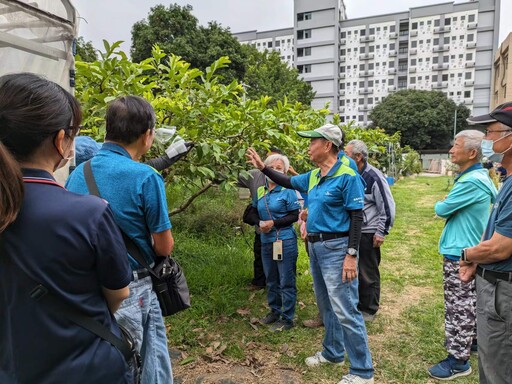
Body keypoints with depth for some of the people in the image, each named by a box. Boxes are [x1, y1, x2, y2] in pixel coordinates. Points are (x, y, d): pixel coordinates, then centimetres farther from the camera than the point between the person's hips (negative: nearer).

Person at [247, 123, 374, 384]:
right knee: (326, 306, 20)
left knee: (345, 310, -4)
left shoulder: (347, 176, -15)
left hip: (336, 248, -9)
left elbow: (357, 217, -17)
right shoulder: (313, 176, 8)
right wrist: (263, 167, 16)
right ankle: (333, 353, 38)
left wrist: (352, 255, -20)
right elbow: (287, 182, 24)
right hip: (315, 247, 9)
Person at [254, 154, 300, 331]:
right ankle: (274, 311, 35)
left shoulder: (287, 191, -8)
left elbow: (295, 216, -10)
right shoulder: (260, 191, 9)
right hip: (266, 241, 6)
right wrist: (260, 223, -3)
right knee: (271, 280, 18)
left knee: (286, 282, 2)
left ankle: (287, 318, 14)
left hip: (285, 241, -6)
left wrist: (274, 223, -17)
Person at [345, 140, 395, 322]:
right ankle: (356, 305, 33)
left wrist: (381, 232, -13)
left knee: (368, 274, 7)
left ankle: (369, 310, 23)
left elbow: (388, 206, -13)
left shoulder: (373, 177, -15)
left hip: (367, 234, -7)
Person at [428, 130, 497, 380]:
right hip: (466, 251, 10)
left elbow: (442, 209, -15)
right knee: (468, 306, 22)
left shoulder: (471, 181, -24)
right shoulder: (477, 176, 10)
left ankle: (458, 361, 10)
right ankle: (469, 342, 37)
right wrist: (447, 207, 0)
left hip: (460, 254, -10)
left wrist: (440, 204, 5)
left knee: (459, 309, 0)